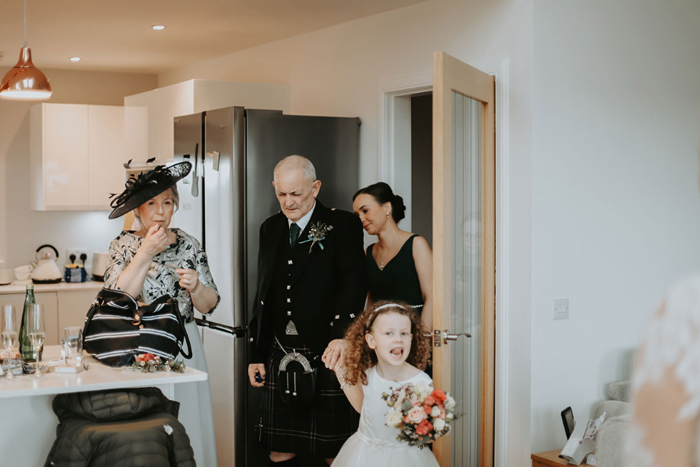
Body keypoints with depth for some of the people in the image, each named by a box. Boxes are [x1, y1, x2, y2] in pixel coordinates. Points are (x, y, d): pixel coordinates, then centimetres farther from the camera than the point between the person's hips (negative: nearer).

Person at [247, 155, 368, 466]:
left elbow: (354, 282, -16)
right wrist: (256, 354, 15)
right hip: (280, 356, 5)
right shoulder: (270, 229, 14)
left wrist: (341, 334, -33)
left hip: (328, 356, -5)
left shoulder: (343, 225, -3)